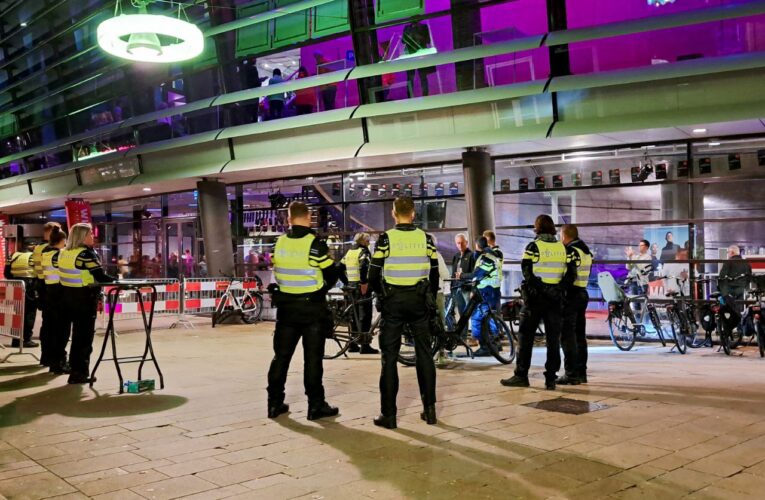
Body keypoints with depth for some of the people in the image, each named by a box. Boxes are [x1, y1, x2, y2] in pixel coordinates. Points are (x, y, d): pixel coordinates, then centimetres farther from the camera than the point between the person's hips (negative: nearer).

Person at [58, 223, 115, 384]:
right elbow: (100, 277, -19)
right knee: (84, 336, 1)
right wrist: (117, 279, -7)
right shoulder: (86, 253, -16)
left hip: (70, 295, 8)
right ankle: (79, 373, 5)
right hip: (85, 298, -8)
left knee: (77, 334, 18)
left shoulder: (64, 252, 9)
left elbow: (72, 274, 13)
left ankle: (75, 368, 26)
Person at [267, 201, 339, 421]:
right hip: (312, 306, -4)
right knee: (313, 358, 3)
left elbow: (277, 273, 9)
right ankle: (316, 406, 7)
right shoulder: (315, 243, -14)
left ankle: (275, 403, 18)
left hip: (286, 306, 4)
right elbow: (331, 275, -8)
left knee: (281, 355, 12)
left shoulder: (279, 243, -1)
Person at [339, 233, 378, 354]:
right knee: (365, 316, -6)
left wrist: (346, 282, 18)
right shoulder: (364, 251, -7)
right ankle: (365, 345, -8)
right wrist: (364, 282, -22)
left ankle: (353, 344, 18)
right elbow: (363, 267, -26)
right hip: (362, 287, -8)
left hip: (351, 286, 8)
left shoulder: (349, 252, 16)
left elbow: (340, 269, 15)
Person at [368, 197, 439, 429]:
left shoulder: (386, 238, -6)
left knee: (390, 356, 4)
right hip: (420, 300, 2)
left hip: (393, 301, -2)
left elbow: (373, 275, -6)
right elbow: (434, 274, 5)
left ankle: (389, 414, 6)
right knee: (424, 353, 12)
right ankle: (429, 409, 16)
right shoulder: (425, 238, 1)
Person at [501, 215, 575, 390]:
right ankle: (550, 379, 8)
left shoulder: (533, 247, -7)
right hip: (555, 299, 4)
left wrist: (540, 288, -7)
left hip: (535, 297, -3)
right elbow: (572, 273, 2)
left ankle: (521, 376, 5)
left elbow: (527, 273, -14)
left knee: (526, 336, 4)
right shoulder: (563, 248, 6)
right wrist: (559, 289, 1)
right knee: (553, 339, 7)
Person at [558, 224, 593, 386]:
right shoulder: (587, 251, 14)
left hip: (570, 295, -9)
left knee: (568, 336, -5)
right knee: (580, 335, 13)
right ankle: (581, 372, 17)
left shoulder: (571, 251, -14)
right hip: (583, 294, 9)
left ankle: (571, 374, -6)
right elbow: (586, 274, 16)